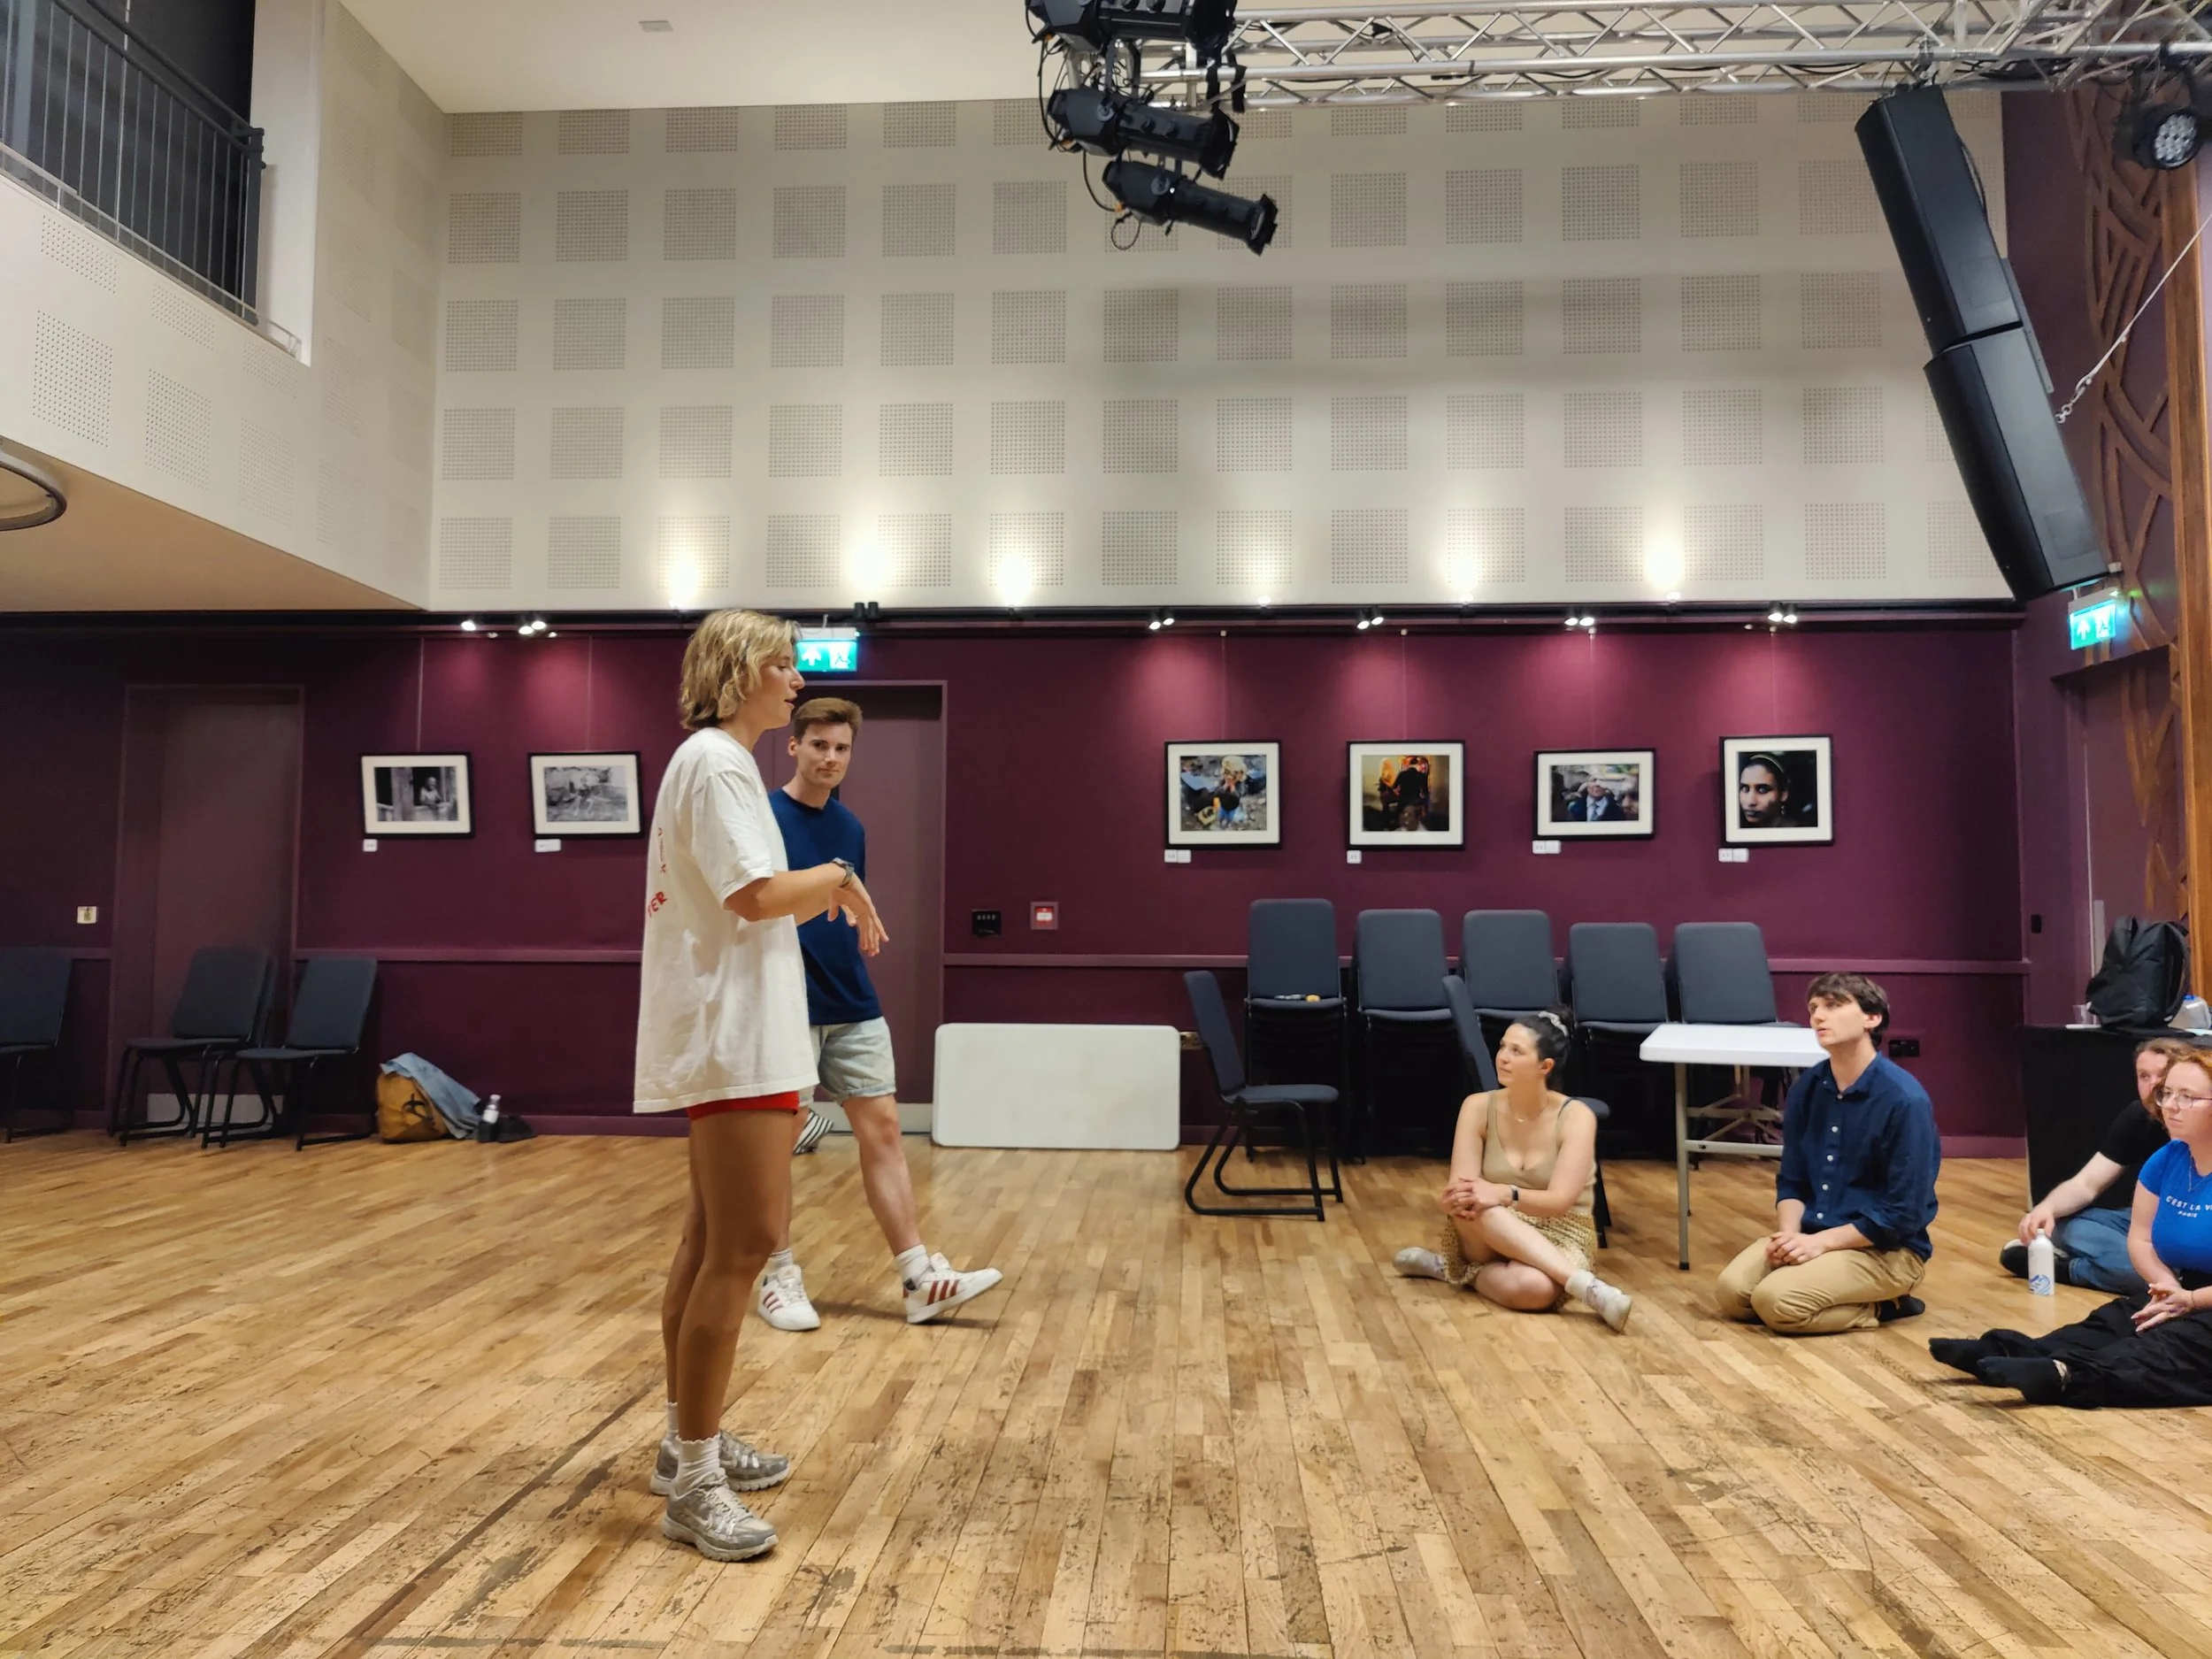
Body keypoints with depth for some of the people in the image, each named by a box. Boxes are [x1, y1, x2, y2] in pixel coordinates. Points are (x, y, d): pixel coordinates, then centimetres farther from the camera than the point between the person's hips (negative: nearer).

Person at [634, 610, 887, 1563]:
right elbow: (758, 893, -22)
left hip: (727, 1035, 11)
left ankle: (690, 1443, 27)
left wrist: (829, 900, 9)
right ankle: (694, 1484, -4)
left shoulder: (718, 761, 19)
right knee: (743, 1246, -11)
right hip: (733, 1036, -11)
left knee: (715, 1239, 16)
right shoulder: (717, 762, -12)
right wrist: (838, 876, -7)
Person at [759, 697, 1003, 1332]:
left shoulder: (850, 826, 11)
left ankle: (921, 1279, 8)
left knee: (882, 1132, 5)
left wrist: (864, 922, 3)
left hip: (854, 1007, 6)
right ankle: (779, 1276, 20)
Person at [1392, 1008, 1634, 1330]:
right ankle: (1587, 1286, -40)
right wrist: (1459, 1198, -39)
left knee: (1535, 1289, -41)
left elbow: (1560, 1201, -22)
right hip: (1491, 1234, 2)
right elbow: (1459, 1185, -13)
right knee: (1476, 1205, -38)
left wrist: (1504, 1195, -41)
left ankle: (1464, 1272, -8)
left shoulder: (1576, 1116, -13)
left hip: (1560, 1235, -2)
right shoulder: (1478, 1107, -5)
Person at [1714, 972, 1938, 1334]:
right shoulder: (1806, 1088, 1)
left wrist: (1820, 1242, -19)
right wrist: (1789, 1234, -12)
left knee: (1777, 1301, -26)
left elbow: (1904, 1215, -17)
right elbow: (1792, 1180, 8)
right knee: (1732, 1292, -14)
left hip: (1887, 1248, -6)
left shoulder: (1905, 1100, -18)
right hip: (1811, 1235, 6)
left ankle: (1882, 1306, 0)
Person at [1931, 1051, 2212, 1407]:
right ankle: (2003, 1353, -35)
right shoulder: (2165, 1160, 6)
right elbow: (2139, 1239, 9)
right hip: (2182, 1292, 8)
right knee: (2110, 1322, -14)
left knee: (2174, 1344, -32)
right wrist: (2167, 1285, -11)